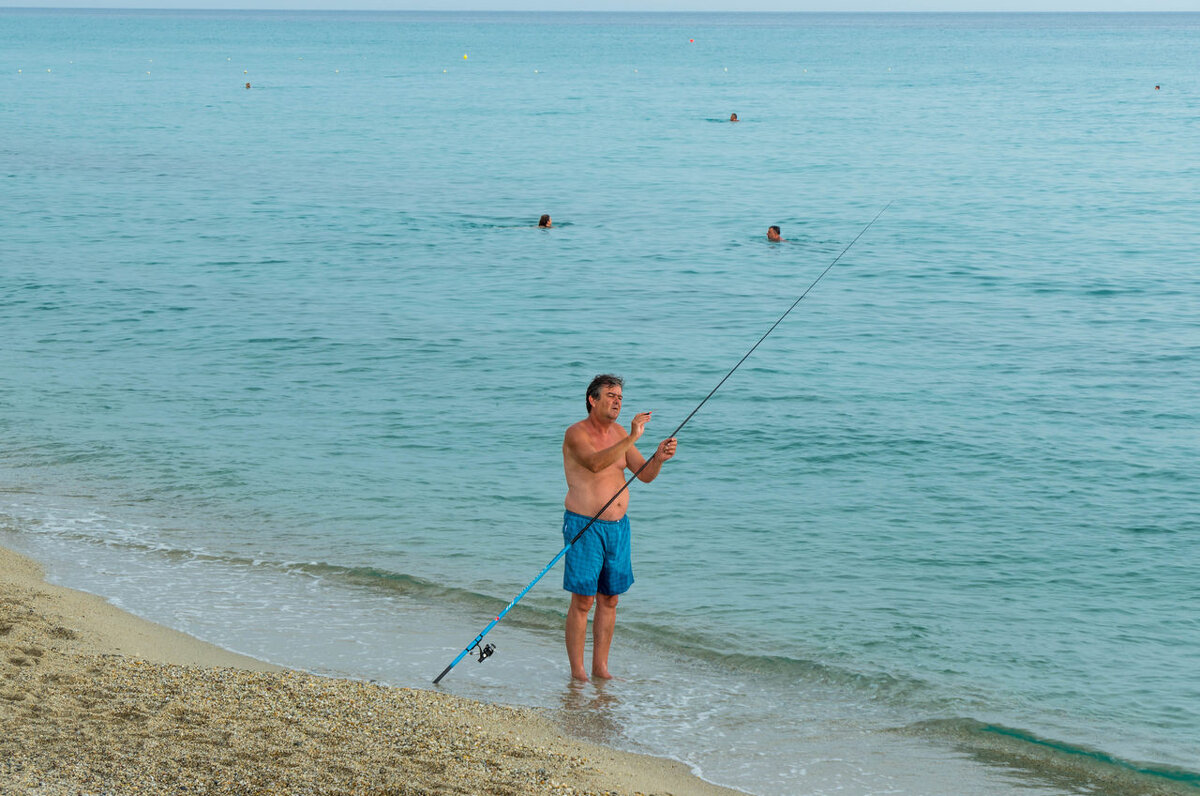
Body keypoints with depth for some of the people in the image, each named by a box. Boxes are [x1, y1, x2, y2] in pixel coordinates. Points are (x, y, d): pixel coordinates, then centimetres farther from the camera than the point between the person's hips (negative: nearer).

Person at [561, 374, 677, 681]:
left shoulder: (619, 432, 10)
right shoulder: (576, 434, -11)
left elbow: (644, 474, 7)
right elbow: (595, 463, -31)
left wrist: (659, 458, -15)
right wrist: (631, 439, -38)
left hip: (618, 526, 7)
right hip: (584, 526, -7)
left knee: (609, 599, 9)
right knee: (583, 601, -5)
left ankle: (600, 668, 17)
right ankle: (577, 673, 1)